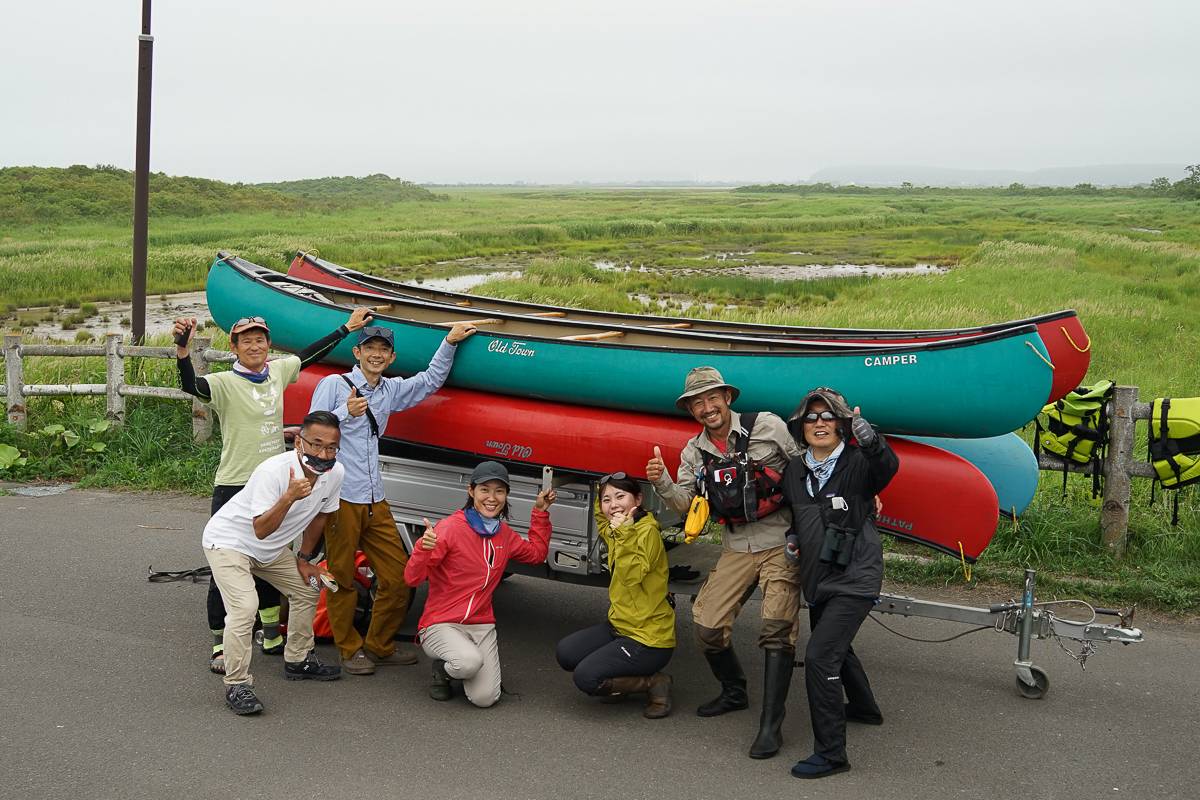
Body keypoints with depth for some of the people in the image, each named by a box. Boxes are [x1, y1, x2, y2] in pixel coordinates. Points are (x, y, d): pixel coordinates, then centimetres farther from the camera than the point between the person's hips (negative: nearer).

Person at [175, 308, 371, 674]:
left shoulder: (278, 372, 6)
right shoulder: (225, 383, -12)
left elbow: (312, 353, 20)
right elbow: (190, 385, -32)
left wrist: (347, 328, 26)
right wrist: (183, 348, -49)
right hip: (233, 488, -6)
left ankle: (272, 636, 32)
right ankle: (219, 646, 12)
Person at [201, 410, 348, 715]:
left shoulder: (335, 474, -14)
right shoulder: (273, 471, -34)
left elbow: (318, 516, 4)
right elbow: (261, 530, -36)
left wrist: (304, 559, 10)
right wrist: (289, 497, -49)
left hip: (272, 550, 8)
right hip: (228, 540, -8)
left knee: (307, 589, 17)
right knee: (244, 606, -25)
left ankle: (298, 660, 35)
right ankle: (237, 685, -14)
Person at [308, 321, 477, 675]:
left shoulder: (391, 390, 17)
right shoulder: (334, 384, 1)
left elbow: (431, 380, 29)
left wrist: (450, 342, 20)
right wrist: (345, 413, -20)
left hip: (375, 500, 6)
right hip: (340, 496, -6)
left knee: (398, 576, 3)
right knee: (341, 578, 1)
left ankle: (379, 646, 18)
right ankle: (351, 650, 14)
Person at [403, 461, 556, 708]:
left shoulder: (504, 533, 7)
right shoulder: (450, 527, -13)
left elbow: (536, 553, 26)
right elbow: (413, 578, -15)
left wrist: (541, 513, 17)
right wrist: (423, 549, -36)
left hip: (481, 625, 5)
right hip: (441, 625, -5)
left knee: (485, 699, -14)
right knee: (470, 661, -35)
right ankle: (443, 669, 1)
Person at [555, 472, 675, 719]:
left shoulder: (648, 532, -16)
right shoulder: (616, 532, 9)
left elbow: (631, 576, -29)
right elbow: (602, 521, 35)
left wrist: (624, 534, -33)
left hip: (649, 637, -9)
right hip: (619, 625, 9)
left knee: (586, 678, -18)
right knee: (566, 653, -5)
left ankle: (655, 683, -1)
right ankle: (622, 678, 9)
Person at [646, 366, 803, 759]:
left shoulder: (767, 426, -6)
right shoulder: (694, 452, 8)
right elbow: (685, 503, 3)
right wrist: (661, 482, -16)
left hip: (782, 542, -5)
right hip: (737, 547, 5)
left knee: (776, 629, -14)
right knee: (707, 625, -1)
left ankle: (771, 724, -7)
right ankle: (734, 692, 26)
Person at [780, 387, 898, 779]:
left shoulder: (857, 464, -13)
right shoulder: (794, 470, 5)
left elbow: (887, 468, -36)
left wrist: (871, 441, -56)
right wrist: (792, 538, 1)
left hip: (854, 579, -8)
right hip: (818, 580, 8)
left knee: (820, 655, -18)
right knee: (835, 648, 27)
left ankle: (830, 753, -9)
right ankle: (864, 709, 54)